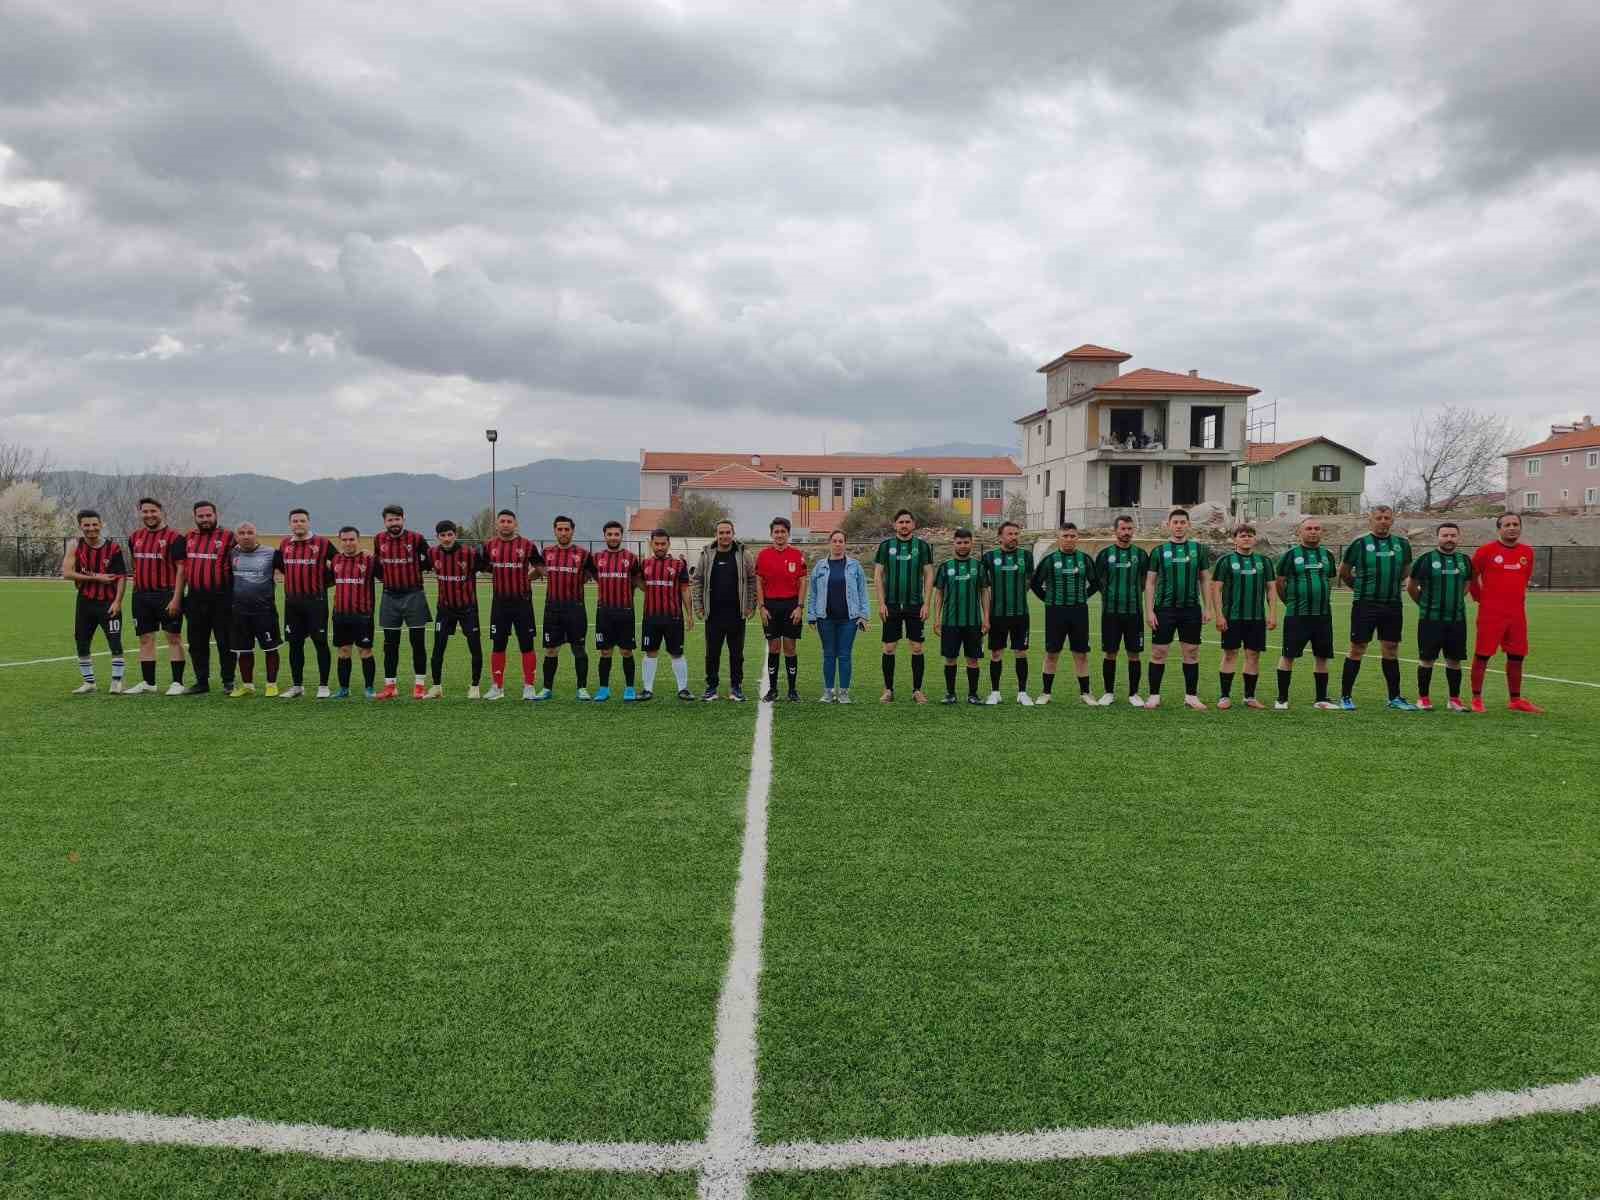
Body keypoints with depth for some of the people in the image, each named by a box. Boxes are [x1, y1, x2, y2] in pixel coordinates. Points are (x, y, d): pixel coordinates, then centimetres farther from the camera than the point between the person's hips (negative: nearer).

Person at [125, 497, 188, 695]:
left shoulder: (174, 537, -7)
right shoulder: (134, 537, 13)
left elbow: (181, 568, -11)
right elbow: (136, 566, 23)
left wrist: (176, 598, -17)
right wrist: (137, 592, 16)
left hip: (167, 595, -6)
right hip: (142, 595, 6)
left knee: (174, 637, -2)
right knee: (145, 639, 10)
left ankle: (177, 682, 1)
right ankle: (148, 682, 18)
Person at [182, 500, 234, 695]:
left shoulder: (228, 537, -3)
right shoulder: (188, 538, 13)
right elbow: (183, 567, 21)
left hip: (221, 599, -5)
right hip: (195, 598, 5)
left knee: (225, 642, 0)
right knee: (197, 643, 9)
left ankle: (228, 681, 9)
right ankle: (202, 681, 18)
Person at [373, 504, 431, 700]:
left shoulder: (416, 538, -7)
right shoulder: (379, 540, 4)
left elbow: (429, 562, 4)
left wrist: (412, 570, -1)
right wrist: (383, 574, 5)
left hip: (413, 595, -3)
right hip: (390, 596, 3)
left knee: (418, 642, 0)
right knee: (390, 644, 7)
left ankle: (420, 685, 7)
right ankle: (390, 686, 14)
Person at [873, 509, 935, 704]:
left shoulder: (922, 546, 4)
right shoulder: (886, 545, 4)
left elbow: (929, 575, 5)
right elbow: (878, 575, 4)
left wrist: (926, 603, -3)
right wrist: (881, 603, -4)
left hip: (915, 605, 0)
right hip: (891, 605, 0)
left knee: (917, 648, 2)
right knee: (889, 648, 1)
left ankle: (917, 690, 11)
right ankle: (888, 690, 10)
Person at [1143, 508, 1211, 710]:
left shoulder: (1198, 549, 8)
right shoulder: (1159, 551, 3)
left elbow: (1205, 580, 10)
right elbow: (1150, 582, 2)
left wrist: (1207, 608, 3)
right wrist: (1149, 611, -5)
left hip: (1191, 609, 1)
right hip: (1164, 609, -1)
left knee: (1191, 653, 6)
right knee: (1158, 653, 0)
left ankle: (1191, 696, 15)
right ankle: (1154, 696, 8)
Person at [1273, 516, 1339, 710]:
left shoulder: (1327, 555, 12)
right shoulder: (1291, 555, -1)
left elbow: (1330, 581, 23)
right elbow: (1279, 583, 4)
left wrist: (1322, 601, 17)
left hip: (1323, 614, 4)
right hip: (1296, 615, -4)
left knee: (1321, 657, 8)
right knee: (1288, 656, -3)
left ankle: (1321, 699, 18)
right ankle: (1282, 699, 6)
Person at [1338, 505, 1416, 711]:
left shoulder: (1401, 544, 8)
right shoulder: (1360, 543, -3)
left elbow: (1406, 570, 23)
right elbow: (1344, 572, 5)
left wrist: (1391, 585, 17)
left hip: (1393, 605, 4)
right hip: (1365, 605, -4)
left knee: (1391, 650, 9)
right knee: (1357, 649, -1)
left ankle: (1394, 698, 18)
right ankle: (1345, 696, 6)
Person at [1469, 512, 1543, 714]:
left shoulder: (1527, 552, 8)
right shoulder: (1486, 550, -6)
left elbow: (1526, 578, 22)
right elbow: (1471, 576, 3)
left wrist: (1517, 597, 16)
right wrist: (1480, 597, 3)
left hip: (1517, 614, 5)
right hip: (1490, 614, -5)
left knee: (1516, 657, 10)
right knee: (1482, 656, -2)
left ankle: (1515, 700, 21)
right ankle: (1476, 699, 6)